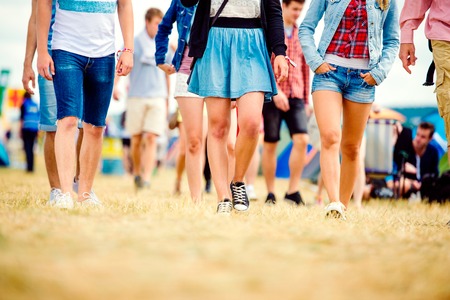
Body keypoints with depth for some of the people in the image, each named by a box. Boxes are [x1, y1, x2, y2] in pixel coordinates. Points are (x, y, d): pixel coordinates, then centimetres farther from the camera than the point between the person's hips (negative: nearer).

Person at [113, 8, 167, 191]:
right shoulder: (134, 43, 1)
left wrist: (167, 99, 24)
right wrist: (114, 86, -24)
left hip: (157, 98, 1)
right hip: (136, 97, -1)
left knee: (151, 138, -11)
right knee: (136, 140, 4)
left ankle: (146, 179, -17)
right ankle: (137, 172, 26)